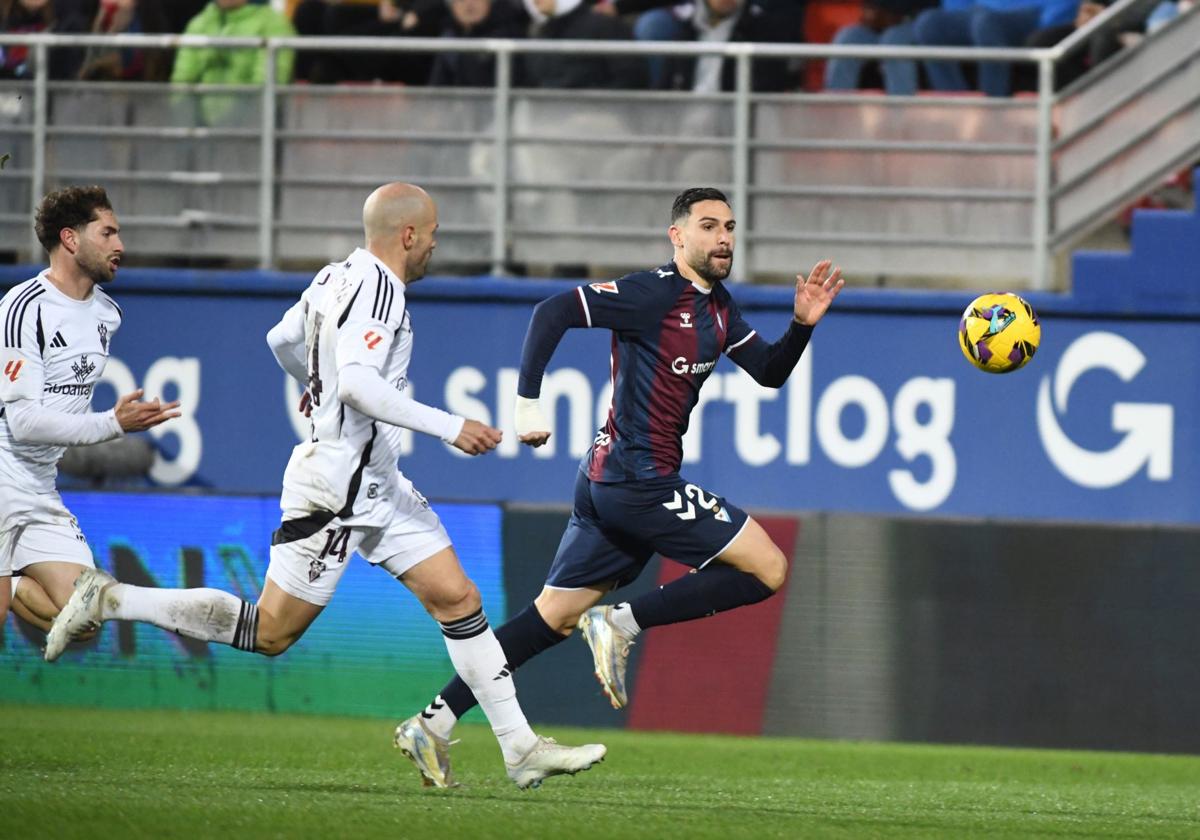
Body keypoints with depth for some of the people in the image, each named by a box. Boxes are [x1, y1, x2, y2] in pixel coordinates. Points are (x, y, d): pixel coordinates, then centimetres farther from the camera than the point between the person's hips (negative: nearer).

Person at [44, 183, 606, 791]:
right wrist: (449, 428, -26)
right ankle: (111, 601, 5)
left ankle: (520, 748, 3)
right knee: (270, 633, -3)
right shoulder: (377, 287, -17)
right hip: (338, 484, -10)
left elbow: (282, 340, 26)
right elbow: (358, 382, -29)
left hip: (377, 487, 10)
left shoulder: (338, 277, 11)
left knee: (458, 599, 4)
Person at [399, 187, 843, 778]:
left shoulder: (717, 308, 16)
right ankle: (623, 623, -9)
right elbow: (554, 312, -17)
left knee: (553, 619, 10)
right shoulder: (653, 294, -12)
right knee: (768, 569, -9)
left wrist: (802, 325, 4)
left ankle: (436, 721, 7)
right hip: (639, 479, -9)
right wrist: (527, 403, -23)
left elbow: (769, 372, 23)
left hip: (608, 482, 9)